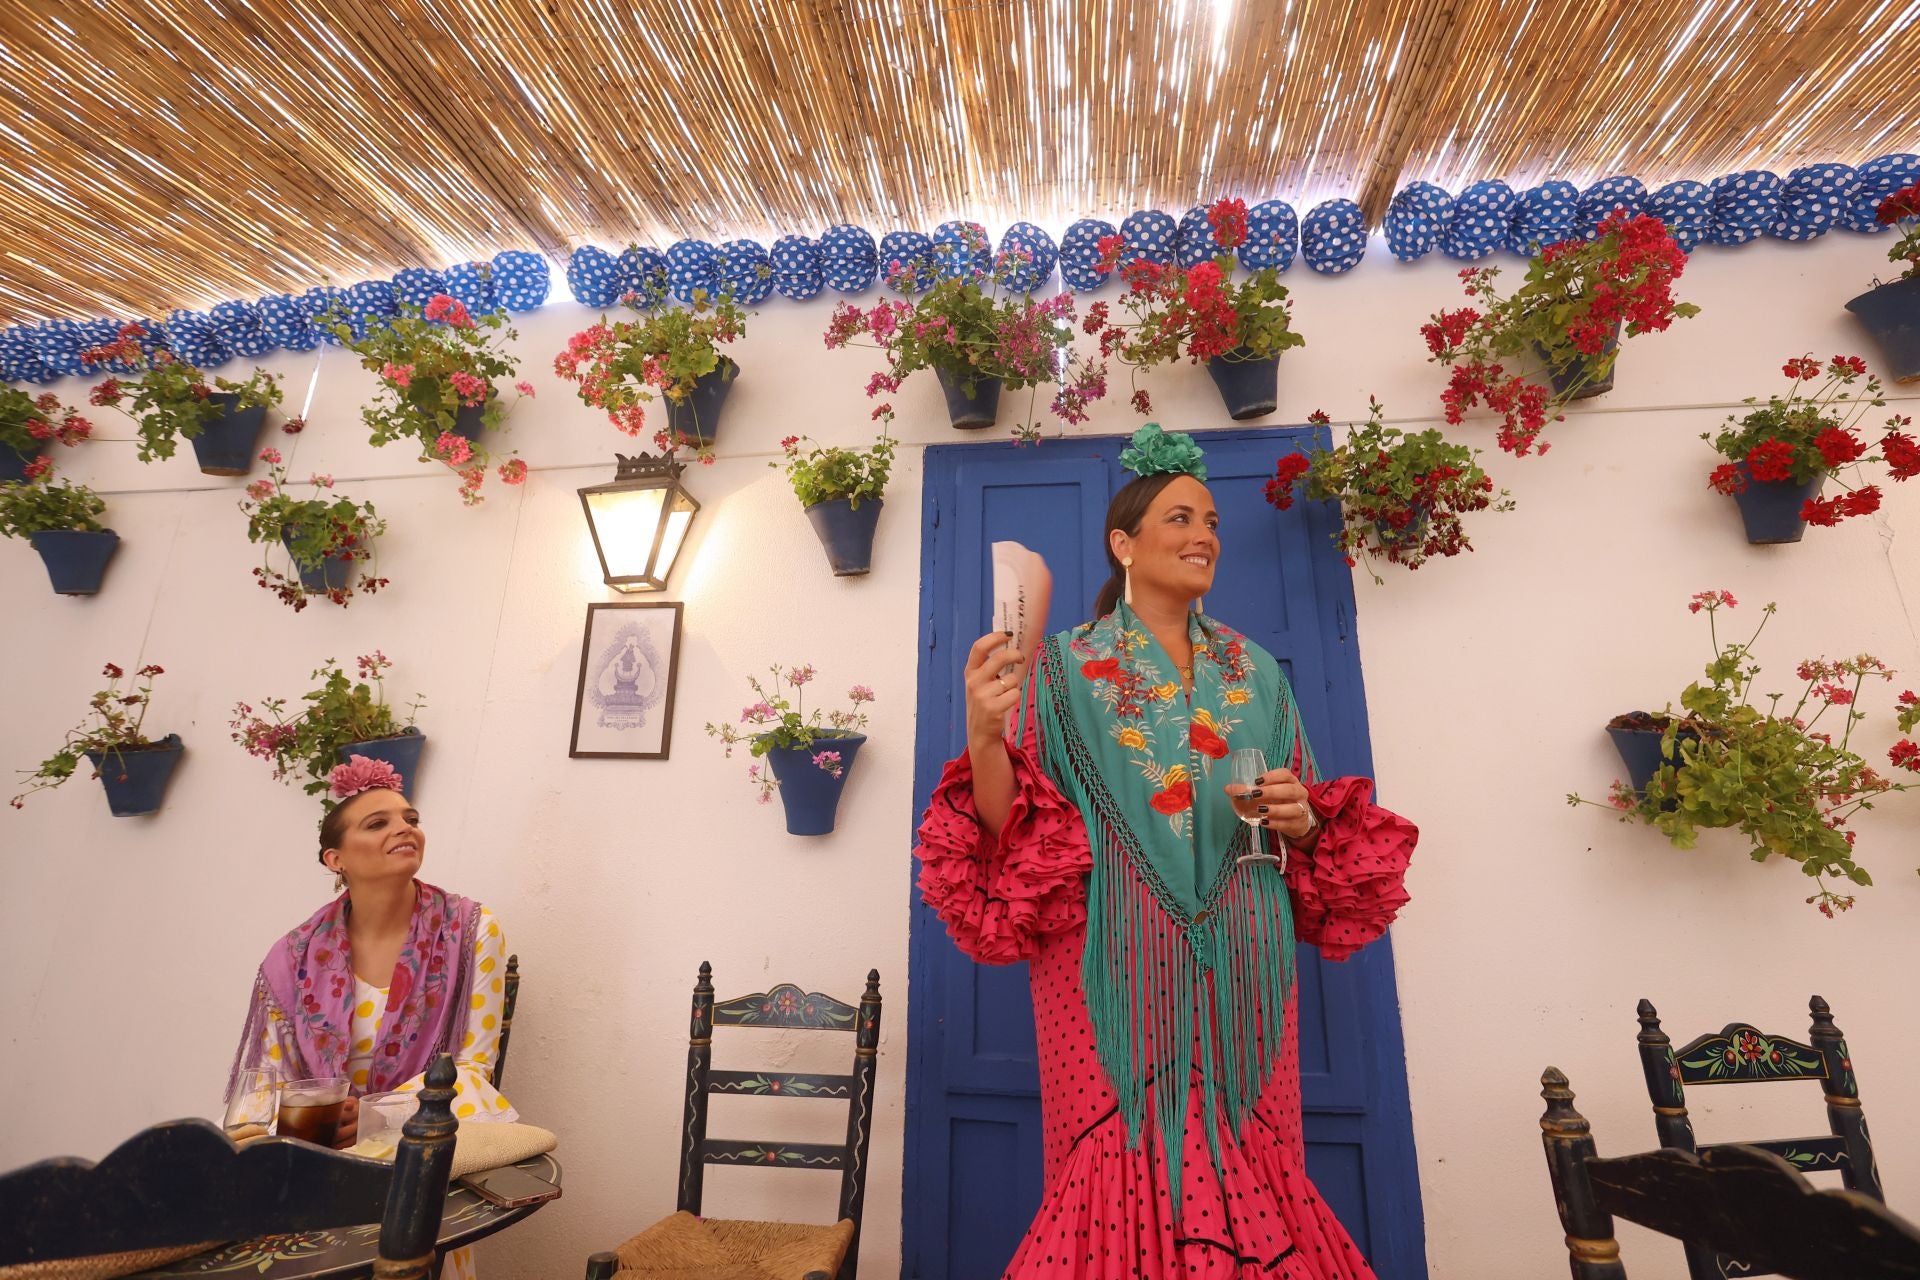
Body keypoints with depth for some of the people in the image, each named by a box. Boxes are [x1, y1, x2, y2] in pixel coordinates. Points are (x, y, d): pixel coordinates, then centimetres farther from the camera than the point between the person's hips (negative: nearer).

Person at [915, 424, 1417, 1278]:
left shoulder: (1256, 672, 12)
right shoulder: (1063, 668, -1)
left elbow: (1306, 824, 17)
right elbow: (1007, 828, -6)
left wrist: (1300, 817, -6)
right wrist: (984, 737, -24)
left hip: (1238, 964, 4)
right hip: (1118, 959, -3)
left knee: (1251, 1168, 9)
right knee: (1123, 1166, 0)